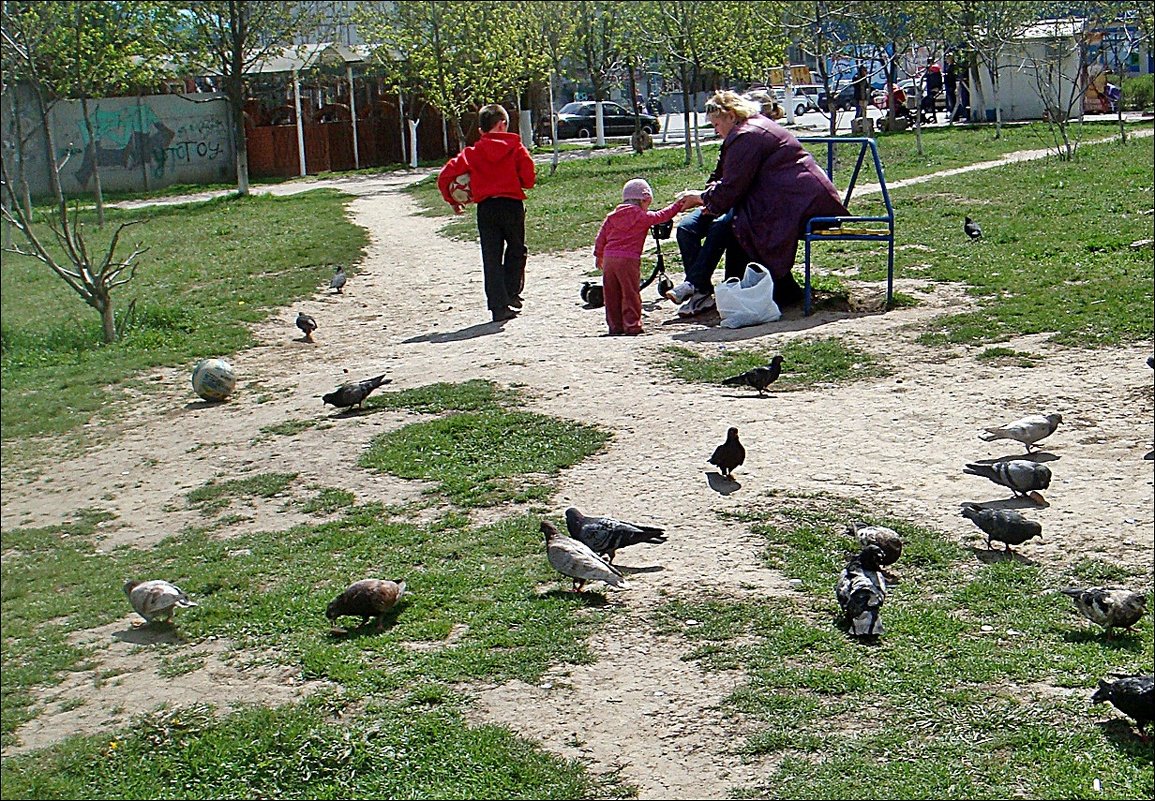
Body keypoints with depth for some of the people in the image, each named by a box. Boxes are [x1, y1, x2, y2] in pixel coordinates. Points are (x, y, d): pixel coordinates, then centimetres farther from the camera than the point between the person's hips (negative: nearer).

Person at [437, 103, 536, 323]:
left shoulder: (471, 152, 5)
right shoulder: (516, 148, 1)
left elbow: (444, 176, -2)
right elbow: (529, 179, -5)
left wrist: (453, 201, 13)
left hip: (486, 208, 1)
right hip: (512, 204, -1)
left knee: (491, 259, 4)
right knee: (516, 250, 19)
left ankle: (499, 306, 0)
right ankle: (511, 293, 8)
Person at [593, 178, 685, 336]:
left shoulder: (612, 216, 16)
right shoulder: (642, 216, 0)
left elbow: (601, 237, 17)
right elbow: (661, 216, 5)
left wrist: (599, 255, 27)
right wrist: (678, 205, 17)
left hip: (609, 258, 6)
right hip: (628, 259, -6)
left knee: (612, 294, 10)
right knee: (630, 293, 1)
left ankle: (615, 325, 14)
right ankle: (631, 325, 0)